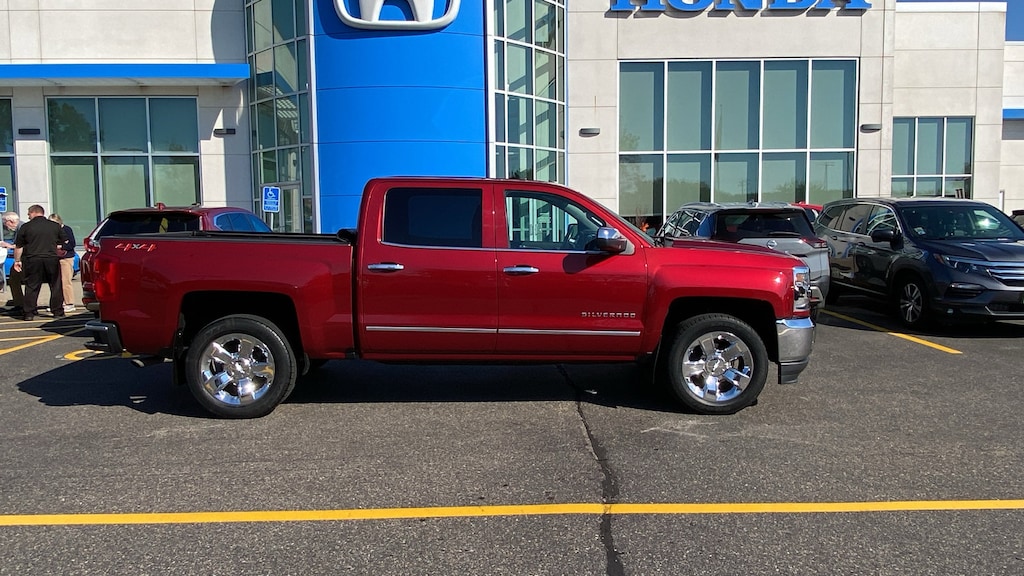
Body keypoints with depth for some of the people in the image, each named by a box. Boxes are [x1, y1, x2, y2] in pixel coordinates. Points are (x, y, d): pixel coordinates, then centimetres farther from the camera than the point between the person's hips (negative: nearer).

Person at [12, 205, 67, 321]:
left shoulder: (26, 227, 1)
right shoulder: (56, 226, 6)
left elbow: (18, 247, 3)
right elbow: (64, 243, 13)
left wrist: (17, 260, 14)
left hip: (32, 260, -1)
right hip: (52, 259, 1)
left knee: (31, 287, 6)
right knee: (56, 286, 8)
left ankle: (29, 313, 6)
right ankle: (58, 312, 9)